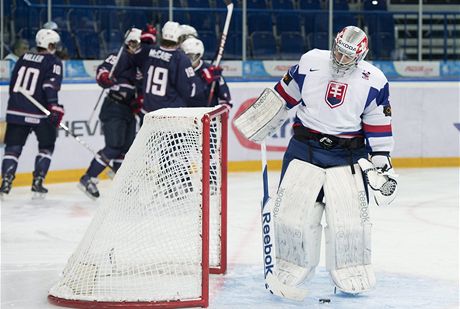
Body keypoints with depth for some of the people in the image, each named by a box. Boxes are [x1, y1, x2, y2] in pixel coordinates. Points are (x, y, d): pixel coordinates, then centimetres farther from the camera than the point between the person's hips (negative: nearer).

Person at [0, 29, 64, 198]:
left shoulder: (23, 58, 13)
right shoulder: (53, 62, -3)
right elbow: (50, 85, -19)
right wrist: (54, 106, -24)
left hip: (15, 110, 4)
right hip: (38, 113, -4)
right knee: (46, 146, 13)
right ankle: (38, 182, 5)